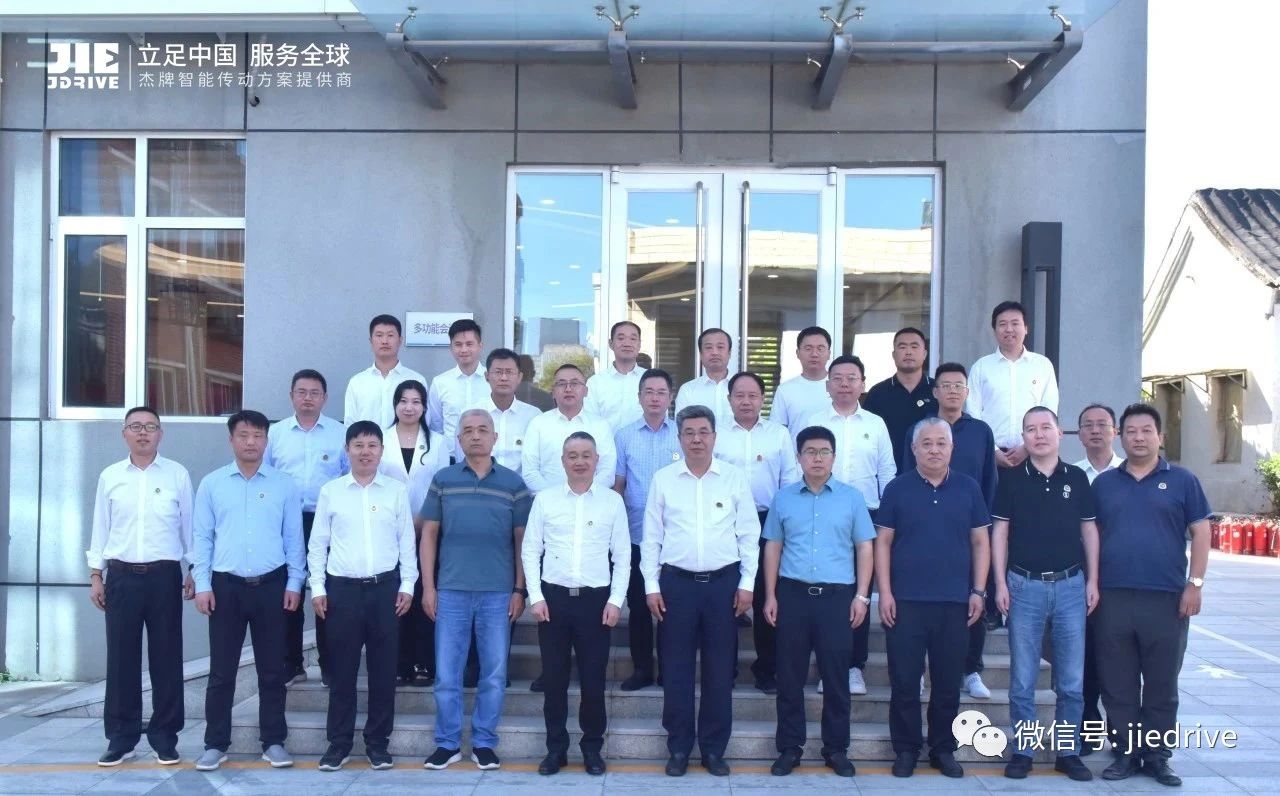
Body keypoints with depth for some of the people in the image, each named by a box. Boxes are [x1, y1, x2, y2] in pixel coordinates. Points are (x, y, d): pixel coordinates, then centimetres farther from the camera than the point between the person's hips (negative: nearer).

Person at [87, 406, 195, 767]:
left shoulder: (178, 475, 1)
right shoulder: (110, 476, 6)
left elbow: (189, 526, 5)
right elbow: (100, 528, 10)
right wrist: (96, 577, 6)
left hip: (164, 575, -1)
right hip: (122, 576, 1)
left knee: (166, 656, 3)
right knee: (121, 657, 5)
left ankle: (164, 734, 14)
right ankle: (122, 735, 15)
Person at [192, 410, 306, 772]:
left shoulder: (284, 485, 3)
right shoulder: (211, 484, 4)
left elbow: (294, 538, 5)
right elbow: (201, 537, 4)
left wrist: (294, 583, 0)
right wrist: (202, 585, -2)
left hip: (271, 585, 0)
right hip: (226, 585, 0)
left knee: (272, 669, 6)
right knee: (222, 670, 6)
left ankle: (274, 742, 16)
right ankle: (215, 744, 16)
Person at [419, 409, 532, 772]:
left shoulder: (513, 483, 3)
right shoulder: (442, 480, 5)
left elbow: (522, 539, 5)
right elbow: (429, 534, 7)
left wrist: (520, 589, 0)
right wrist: (428, 586, 1)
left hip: (498, 593, 0)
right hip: (451, 591, 0)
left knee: (494, 673, 6)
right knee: (446, 673, 4)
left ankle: (484, 743, 19)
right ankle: (447, 743, 17)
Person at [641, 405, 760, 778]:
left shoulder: (735, 478, 1)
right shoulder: (663, 478, 2)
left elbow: (748, 535, 4)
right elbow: (652, 537, 4)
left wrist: (747, 583, -1)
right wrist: (651, 585, 0)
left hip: (723, 581, 0)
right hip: (676, 581, 0)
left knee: (720, 669, 6)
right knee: (676, 668, 5)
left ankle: (714, 749, 18)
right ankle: (679, 748, 17)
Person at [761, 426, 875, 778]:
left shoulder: (851, 497, 4)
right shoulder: (783, 498, 7)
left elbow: (864, 548, 5)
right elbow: (773, 548, 10)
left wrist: (862, 595, -2)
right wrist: (770, 596, 4)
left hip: (837, 595, -1)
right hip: (793, 593, 1)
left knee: (836, 676, 4)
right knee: (790, 675, 5)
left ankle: (836, 749, 17)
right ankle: (790, 747, 16)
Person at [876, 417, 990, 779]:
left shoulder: (968, 488, 6)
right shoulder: (897, 488, 1)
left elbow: (980, 542, 8)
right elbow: (883, 541, 1)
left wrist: (978, 591, 1)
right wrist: (884, 592, -5)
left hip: (955, 602, 1)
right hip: (905, 601, -1)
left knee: (948, 682, 8)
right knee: (904, 681, 4)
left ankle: (944, 749, 22)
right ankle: (906, 749, 16)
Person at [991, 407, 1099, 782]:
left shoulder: (1077, 478, 6)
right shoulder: (1012, 479, 2)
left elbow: (1089, 530, 9)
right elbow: (999, 532, 2)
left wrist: (1092, 581, 3)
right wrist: (1000, 583, -4)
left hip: (1071, 585, 1)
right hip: (1025, 585, -1)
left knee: (1072, 680, 6)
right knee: (1022, 680, 4)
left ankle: (1068, 752, 18)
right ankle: (1022, 751, 14)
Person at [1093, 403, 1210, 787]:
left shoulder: (1181, 480, 4)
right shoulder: (1103, 483, 9)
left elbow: (1200, 532, 2)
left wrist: (1195, 584, -6)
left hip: (1166, 598, -2)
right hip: (1113, 598, 2)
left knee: (1162, 684, 6)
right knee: (1117, 683, 6)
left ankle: (1157, 755, 16)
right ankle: (1125, 752, 16)